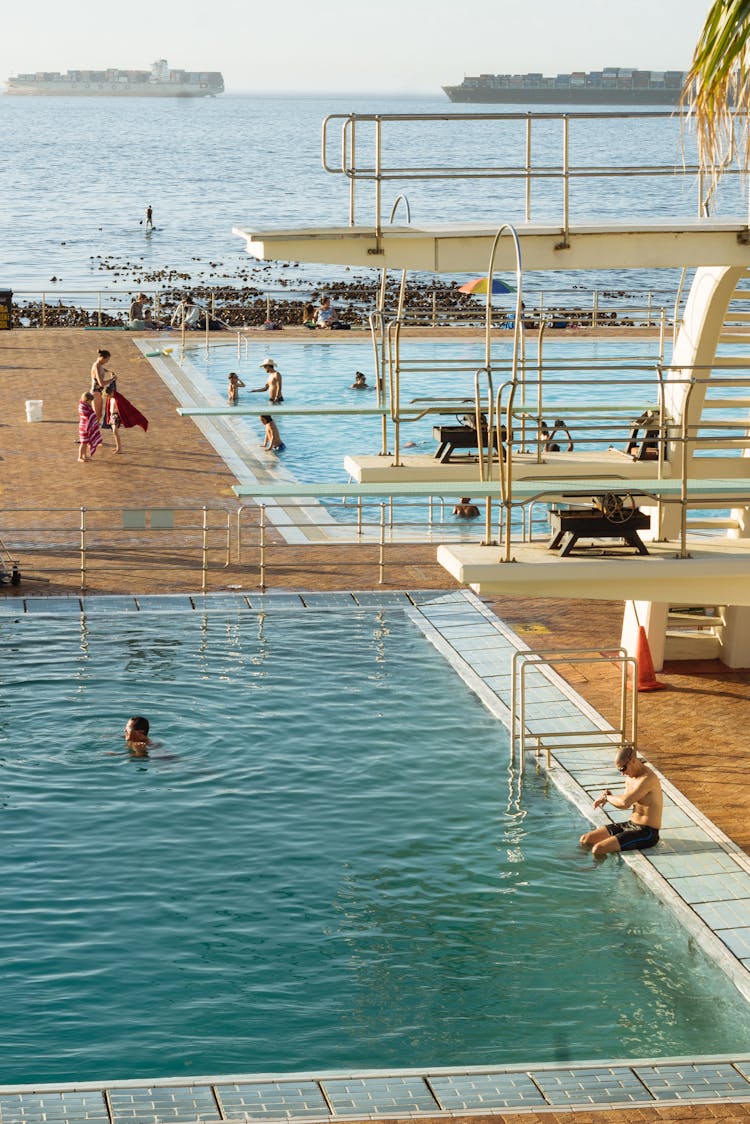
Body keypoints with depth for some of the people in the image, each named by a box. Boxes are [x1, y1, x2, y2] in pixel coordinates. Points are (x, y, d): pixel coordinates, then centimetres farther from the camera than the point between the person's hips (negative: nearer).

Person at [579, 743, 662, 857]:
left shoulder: (648, 778, -23)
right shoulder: (630, 777, 7)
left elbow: (625, 802, -32)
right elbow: (624, 803, 18)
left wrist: (606, 797, -13)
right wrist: (609, 797, -4)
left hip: (646, 832, -10)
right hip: (631, 825, 10)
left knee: (598, 849, -23)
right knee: (585, 840, 3)